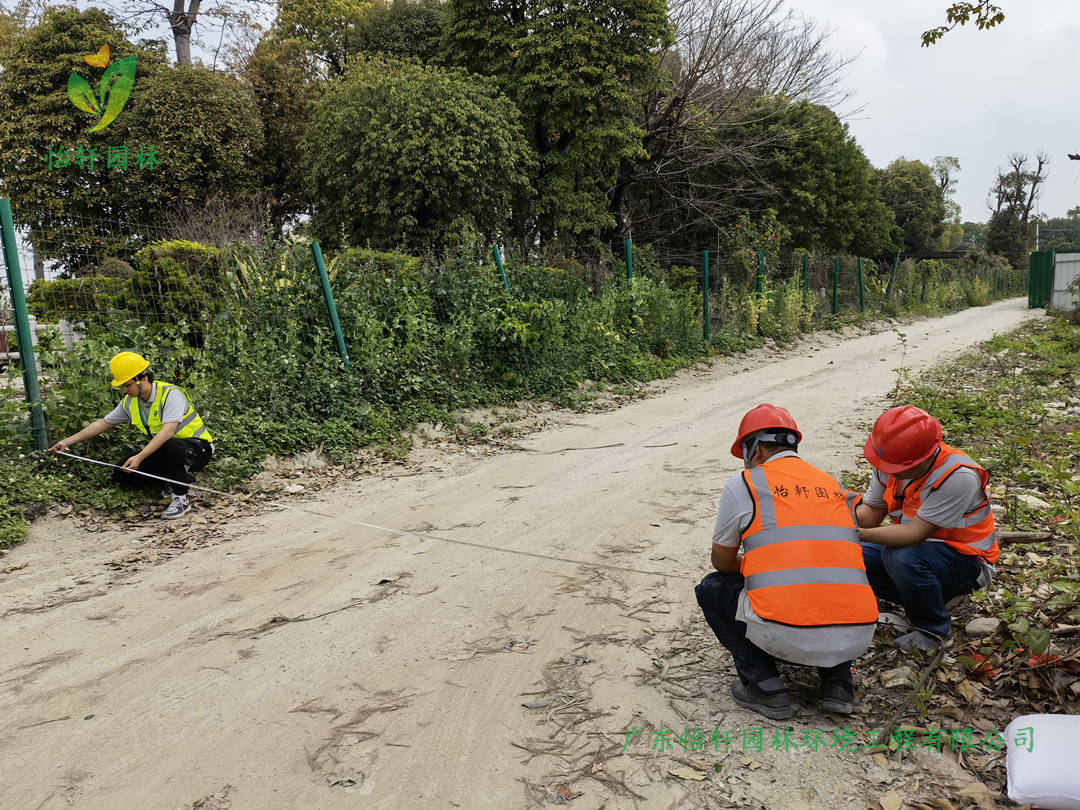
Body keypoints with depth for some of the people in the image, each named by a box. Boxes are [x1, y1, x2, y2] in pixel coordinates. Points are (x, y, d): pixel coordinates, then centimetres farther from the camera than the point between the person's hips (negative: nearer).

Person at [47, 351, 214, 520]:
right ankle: (175, 480, 11)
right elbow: (102, 424, 14)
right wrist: (67, 442, 13)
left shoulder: (171, 394, -23)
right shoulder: (130, 402, 2)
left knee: (171, 446, -41)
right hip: (162, 450, 8)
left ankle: (181, 499, -21)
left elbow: (168, 431, -36)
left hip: (198, 448, -8)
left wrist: (139, 457, -43)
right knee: (121, 475, -4)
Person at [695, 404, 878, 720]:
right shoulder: (836, 488, 19)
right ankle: (838, 682, 18)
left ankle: (764, 686, 11)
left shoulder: (742, 484, 5)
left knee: (712, 588, 21)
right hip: (856, 639, 5)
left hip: (786, 635, -5)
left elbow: (722, 562, 16)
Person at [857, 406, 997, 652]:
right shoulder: (892, 459, -9)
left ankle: (934, 628, -9)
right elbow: (871, 511, -2)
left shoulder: (959, 477, -30)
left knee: (901, 557, -36)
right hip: (915, 546, 7)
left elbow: (915, 533, -32)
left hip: (964, 559, -7)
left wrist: (859, 534, -37)